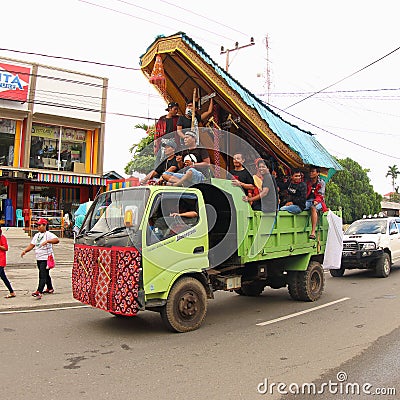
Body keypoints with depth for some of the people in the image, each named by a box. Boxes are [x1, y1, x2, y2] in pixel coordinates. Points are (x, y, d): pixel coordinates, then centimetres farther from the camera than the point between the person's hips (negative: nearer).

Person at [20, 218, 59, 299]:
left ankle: (39, 292, -17)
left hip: (46, 258, -8)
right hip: (39, 258, 8)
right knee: (45, 274, 20)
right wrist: (25, 251, -5)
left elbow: (57, 240, -28)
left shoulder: (49, 234, -10)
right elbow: (31, 245, 12)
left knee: (42, 275, -13)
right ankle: (50, 288, 35)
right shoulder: (36, 235, 14)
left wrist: (47, 241, -41)